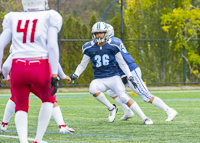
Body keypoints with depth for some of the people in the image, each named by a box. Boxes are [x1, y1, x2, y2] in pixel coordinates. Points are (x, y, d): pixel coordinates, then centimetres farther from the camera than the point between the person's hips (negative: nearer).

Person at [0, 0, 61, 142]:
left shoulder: (13, 18, 15)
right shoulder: (50, 18, 5)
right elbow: (52, 46, -4)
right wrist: (54, 76, -4)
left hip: (18, 68, 2)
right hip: (40, 68, -2)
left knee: (21, 107, 20)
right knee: (48, 100, 27)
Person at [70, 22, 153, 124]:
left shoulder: (113, 46, -2)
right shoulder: (89, 48, 1)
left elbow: (122, 63, 7)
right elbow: (83, 64, 14)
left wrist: (130, 76, 1)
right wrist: (76, 75, -3)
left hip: (113, 77, -1)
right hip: (99, 79, 1)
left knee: (124, 98, -19)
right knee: (93, 89, -33)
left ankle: (144, 118, -10)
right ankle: (111, 108, -12)